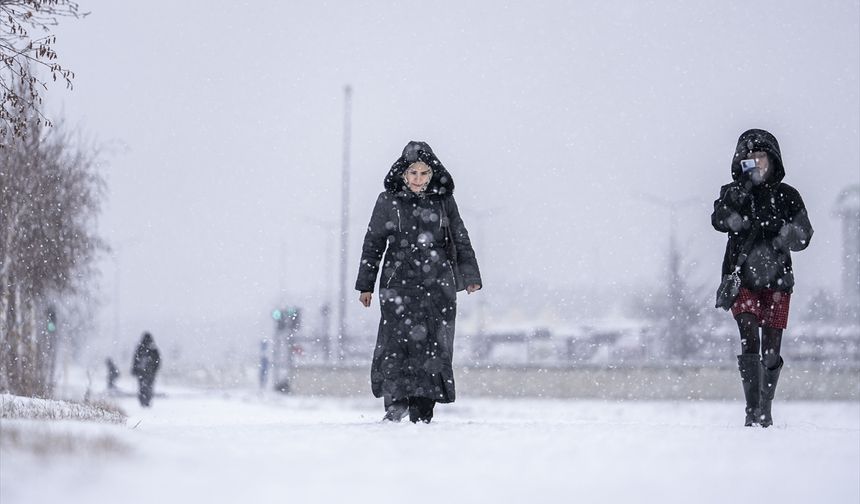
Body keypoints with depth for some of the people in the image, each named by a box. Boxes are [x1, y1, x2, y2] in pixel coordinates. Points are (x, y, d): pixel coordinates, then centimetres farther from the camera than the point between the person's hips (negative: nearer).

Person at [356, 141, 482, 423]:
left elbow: (461, 241, 15)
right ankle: (396, 402, -19)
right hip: (399, 283, -1)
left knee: (433, 346, -3)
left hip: (437, 285, 1)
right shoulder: (388, 202, 5)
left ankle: (422, 414, 0)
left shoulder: (444, 201, 9)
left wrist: (470, 277, 10)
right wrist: (365, 285, 7)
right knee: (397, 341, -17)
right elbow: (373, 244, 9)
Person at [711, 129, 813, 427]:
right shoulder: (734, 193, 7)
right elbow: (720, 221, -13)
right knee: (750, 341, -16)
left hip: (776, 280, 1)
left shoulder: (787, 196, 8)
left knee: (771, 350, 1)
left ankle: (766, 411, 16)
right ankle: (753, 411, -17)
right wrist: (743, 189, -19)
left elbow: (803, 237, 3)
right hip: (742, 279, -1)